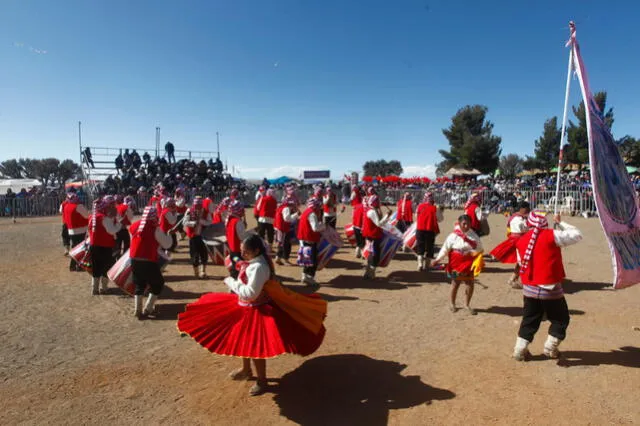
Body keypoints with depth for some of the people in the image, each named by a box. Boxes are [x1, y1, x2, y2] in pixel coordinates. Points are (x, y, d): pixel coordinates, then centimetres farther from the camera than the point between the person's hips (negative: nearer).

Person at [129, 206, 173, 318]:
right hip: (149, 262, -6)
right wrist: (168, 235, 14)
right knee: (157, 284, 13)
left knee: (139, 285, 20)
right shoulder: (155, 229, -13)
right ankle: (148, 309, 9)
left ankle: (137, 310, 15)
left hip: (135, 260, 6)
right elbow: (167, 244, -6)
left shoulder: (134, 225, 4)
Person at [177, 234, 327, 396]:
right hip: (246, 307, 10)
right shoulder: (253, 261, 0)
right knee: (244, 341, 26)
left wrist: (231, 282, -22)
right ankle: (246, 370, 49)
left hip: (256, 311, -10)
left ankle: (262, 381, 25)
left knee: (255, 347, 4)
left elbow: (250, 293, -32)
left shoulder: (258, 267, -30)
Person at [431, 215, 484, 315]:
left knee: (470, 283, 3)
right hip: (457, 262, -2)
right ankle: (452, 303, 27)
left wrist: (471, 252, -13)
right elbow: (445, 249, -7)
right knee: (456, 282, 8)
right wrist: (437, 259, -11)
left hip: (469, 263, 2)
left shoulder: (473, 235, -2)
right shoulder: (453, 236, -10)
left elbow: (479, 247, 3)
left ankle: (467, 304, 21)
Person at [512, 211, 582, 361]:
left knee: (529, 320, 17)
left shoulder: (521, 241, 4)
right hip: (550, 289, -5)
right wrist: (560, 223, 8)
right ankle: (550, 348, 18)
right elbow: (577, 235, -1)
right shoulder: (551, 236, -11)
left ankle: (519, 350, 17)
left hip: (529, 288, 5)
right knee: (560, 319, 17)